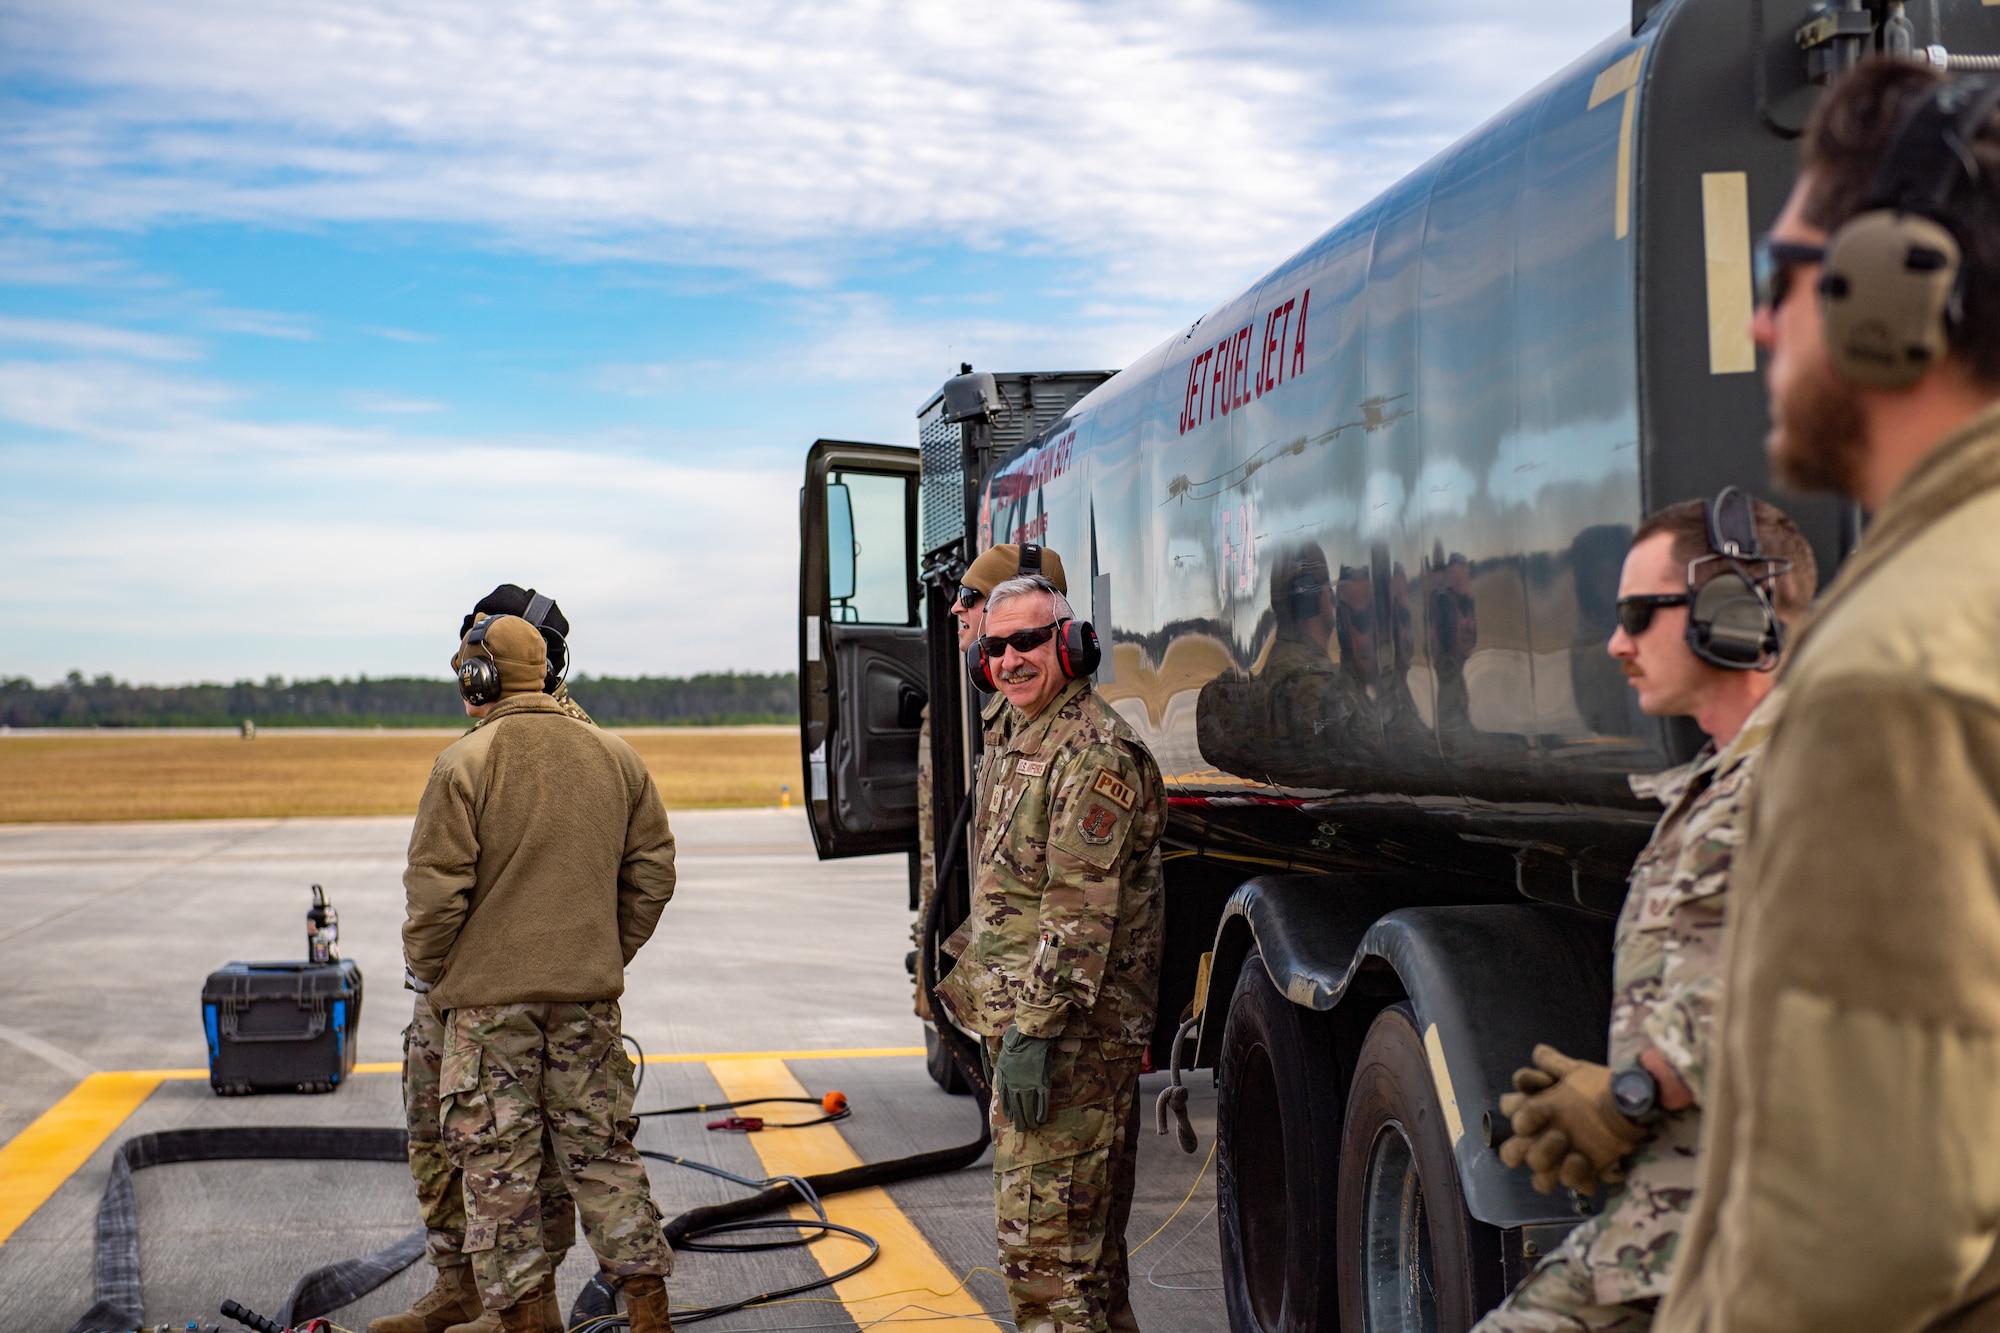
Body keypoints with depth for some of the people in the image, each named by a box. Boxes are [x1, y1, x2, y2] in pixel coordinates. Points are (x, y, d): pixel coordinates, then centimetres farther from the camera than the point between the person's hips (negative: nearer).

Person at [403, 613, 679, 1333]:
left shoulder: (466, 761, -10)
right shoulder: (616, 756, 7)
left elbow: (436, 887, -12)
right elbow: (652, 872, 11)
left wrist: (425, 969, 4)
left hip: (490, 992, -5)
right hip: (590, 992, 5)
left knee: (498, 1166, 4)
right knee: (603, 1153, 12)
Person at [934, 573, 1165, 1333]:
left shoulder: (1094, 753, -16)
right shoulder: (1011, 742, 16)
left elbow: (1081, 912, -22)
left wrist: (1034, 1030, -25)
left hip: (1072, 1035, -10)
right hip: (1023, 1020, 10)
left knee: (1043, 1241, -11)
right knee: (1082, 1233, 19)